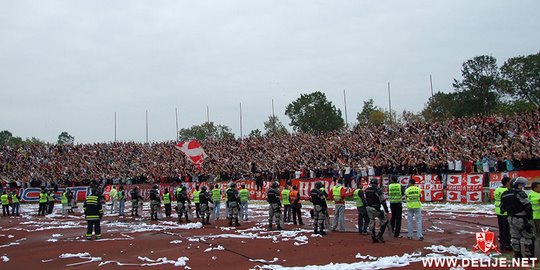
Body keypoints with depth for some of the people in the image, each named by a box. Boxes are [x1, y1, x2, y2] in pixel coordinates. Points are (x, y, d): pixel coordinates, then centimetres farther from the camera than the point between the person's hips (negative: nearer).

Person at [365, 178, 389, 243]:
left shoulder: (366, 190, 5)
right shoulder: (378, 190, -13)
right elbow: (383, 201, -11)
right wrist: (386, 210, -6)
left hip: (368, 208, 7)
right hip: (375, 208, -7)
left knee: (371, 221, 14)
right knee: (384, 220, 6)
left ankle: (373, 237, 17)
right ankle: (379, 235, 2)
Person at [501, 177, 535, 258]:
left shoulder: (504, 194, 8)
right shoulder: (519, 193, -16)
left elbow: (502, 208, 13)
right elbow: (528, 206, -20)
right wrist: (530, 216, -10)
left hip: (511, 219, 8)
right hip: (521, 219, -8)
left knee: (514, 237, 14)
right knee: (529, 237, 3)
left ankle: (517, 255, 21)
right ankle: (529, 255, 4)